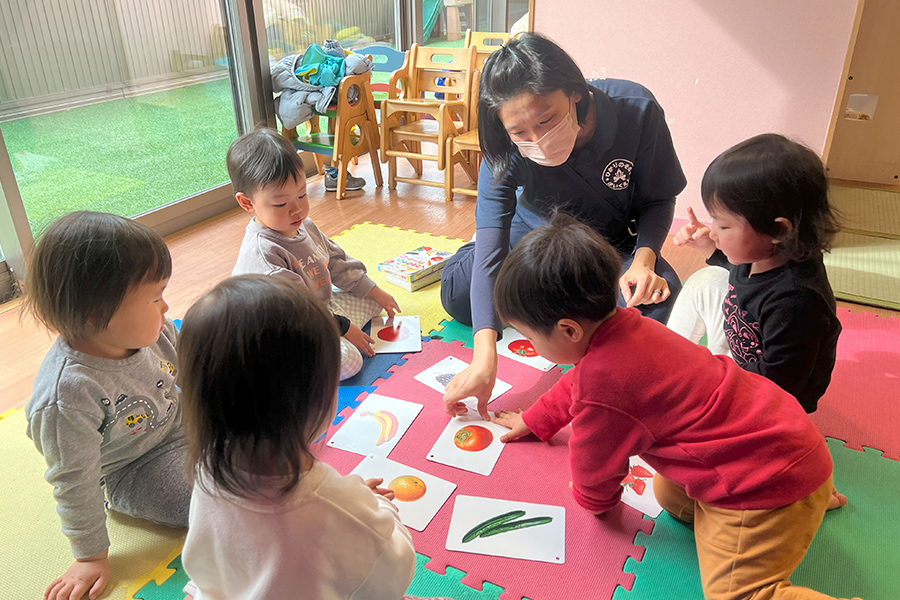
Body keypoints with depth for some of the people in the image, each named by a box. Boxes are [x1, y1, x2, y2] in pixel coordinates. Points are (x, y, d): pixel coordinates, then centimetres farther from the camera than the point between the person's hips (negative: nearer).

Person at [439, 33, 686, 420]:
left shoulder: (636, 109, -30)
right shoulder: (506, 153, -28)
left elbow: (658, 199, -13)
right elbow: (490, 250, -36)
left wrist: (644, 259, -33)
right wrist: (485, 354, -47)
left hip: (614, 241, 0)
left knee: (659, 304, -29)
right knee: (458, 293, -18)